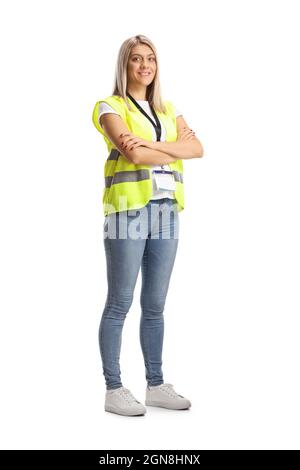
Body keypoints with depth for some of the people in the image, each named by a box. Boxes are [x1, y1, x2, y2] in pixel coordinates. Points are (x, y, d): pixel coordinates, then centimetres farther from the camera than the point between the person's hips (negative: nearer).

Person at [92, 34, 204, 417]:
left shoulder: (167, 109, 18)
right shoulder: (110, 106, 1)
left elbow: (197, 148, 1)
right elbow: (133, 154, -16)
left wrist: (151, 144, -13)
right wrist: (175, 149, -2)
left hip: (166, 211, 6)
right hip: (128, 210, -6)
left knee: (155, 305, 10)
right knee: (120, 303, -2)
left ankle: (156, 385, 19)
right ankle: (113, 390, 8)